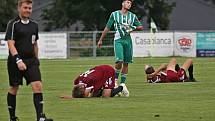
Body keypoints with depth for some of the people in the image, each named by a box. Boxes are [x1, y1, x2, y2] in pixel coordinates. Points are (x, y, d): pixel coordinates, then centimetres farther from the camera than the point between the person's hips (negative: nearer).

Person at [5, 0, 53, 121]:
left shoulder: (34, 25, 10)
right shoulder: (13, 24, -7)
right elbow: (11, 44, -14)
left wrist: (36, 59, 21)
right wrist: (18, 60, -24)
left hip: (31, 61, 4)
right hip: (16, 62, -4)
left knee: (37, 86, -11)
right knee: (14, 89, 7)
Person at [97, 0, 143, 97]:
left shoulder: (132, 16, 12)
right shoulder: (114, 14, 6)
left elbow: (141, 27, 15)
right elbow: (107, 28, 10)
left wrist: (133, 28, -6)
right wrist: (101, 40, 11)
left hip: (128, 40, 3)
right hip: (118, 40, -3)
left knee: (126, 63, 3)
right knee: (119, 61, -19)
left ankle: (122, 84, 10)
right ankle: (115, 80, -1)